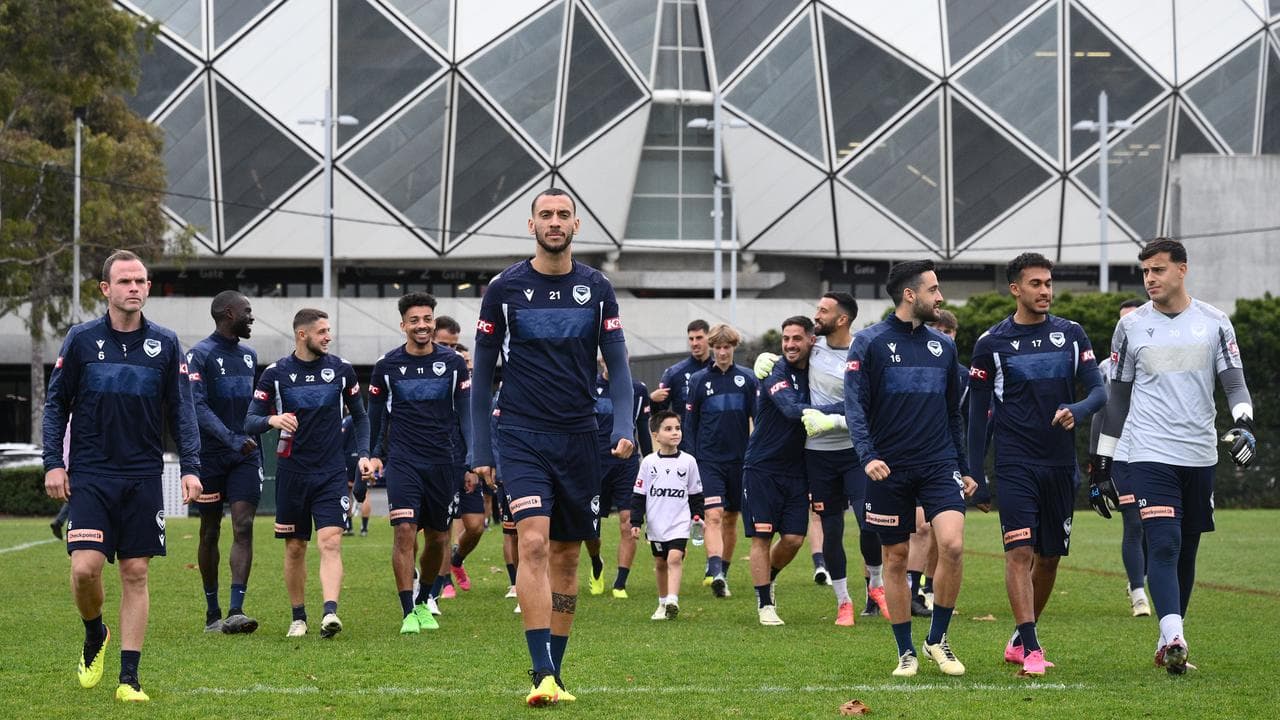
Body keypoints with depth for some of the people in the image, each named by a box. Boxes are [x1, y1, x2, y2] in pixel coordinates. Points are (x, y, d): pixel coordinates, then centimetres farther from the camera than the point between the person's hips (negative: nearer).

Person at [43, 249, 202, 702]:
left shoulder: (165, 344, 5)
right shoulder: (81, 340, 2)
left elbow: (181, 411, 8)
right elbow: (56, 404, 7)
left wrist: (190, 467, -2)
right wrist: (53, 463, -2)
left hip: (143, 478, 1)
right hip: (91, 475, -1)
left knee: (136, 573, 1)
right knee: (85, 567, -13)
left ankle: (129, 678, 5)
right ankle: (94, 636, 18)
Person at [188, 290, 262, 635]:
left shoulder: (249, 355, 14)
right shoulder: (200, 354, -8)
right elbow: (198, 406, -18)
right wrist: (232, 439, -29)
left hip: (245, 455, 5)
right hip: (210, 455, -5)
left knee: (243, 528, -10)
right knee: (210, 532, 6)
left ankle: (236, 611, -16)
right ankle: (212, 613, 16)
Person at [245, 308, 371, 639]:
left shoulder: (341, 369, 4)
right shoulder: (276, 373, -1)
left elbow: (360, 416, 15)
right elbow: (250, 421, -1)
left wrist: (364, 454, 3)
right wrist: (272, 419, -23)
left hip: (331, 472, 0)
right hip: (292, 472, 0)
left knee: (330, 542, -15)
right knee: (295, 547, 6)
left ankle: (330, 613, -25)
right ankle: (298, 617, 18)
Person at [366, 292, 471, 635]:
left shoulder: (453, 363, 3)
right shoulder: (387, 365, 2)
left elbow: (466, 412, 6)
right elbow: (376, 413, 13)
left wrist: (473, 457, -1)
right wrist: (374, 455, 8)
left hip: (443, 462, 2)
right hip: (403, 461, -2)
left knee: (438, 538, 7)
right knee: (404, 532, -15)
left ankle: (423, 602, 29)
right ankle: (408, 613, -13)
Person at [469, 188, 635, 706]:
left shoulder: (597, 289, 6)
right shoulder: (505, 288, 0)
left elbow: (617, 365, 7)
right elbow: (482, 374, 5)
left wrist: (623, 426, -10)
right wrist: (480, 450, 1)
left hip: (578, 439, 3)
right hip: (522, 436, -3)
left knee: (566, 556, 8)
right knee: (534, 544, -18)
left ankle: (553, 671, 17)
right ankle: (542, 674, -22)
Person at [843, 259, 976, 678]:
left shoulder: (943, 345, 12)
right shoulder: (870, 343, -3)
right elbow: (855, 405, -8)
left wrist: (963, 469, 18)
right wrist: (867, 456, -22)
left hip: (939, 464, 3)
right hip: (889, 470, -3)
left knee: (952, 544, -17)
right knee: (895, 558, 4)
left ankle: (938, 638, 1)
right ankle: (906, 652, 17)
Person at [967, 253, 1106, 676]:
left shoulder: (1071, 335, 8)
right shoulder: (992, 343, 0)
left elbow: (1098, 391, 4)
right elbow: (978, 411, 5)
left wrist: (1076, 411, -19)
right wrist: (974, 472, 1)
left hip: (1061, 463, 4)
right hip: (1016, 463, -4)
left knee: (1050, 556, 9)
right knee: (1020, 551, -15)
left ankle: (1020, 639, 26)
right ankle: (1031, 650, -17)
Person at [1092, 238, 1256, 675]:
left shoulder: (1214, 323, 6)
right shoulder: (1131, 327, 5)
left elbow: (1234, 383, 5)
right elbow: (1117, 399, 10)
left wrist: (1244, 425, -17)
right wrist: (1102, 468, 9)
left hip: (1200, 457, 2)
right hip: (1150, 455, -2)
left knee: (1186, 552, 8)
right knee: (1164, 545, -17)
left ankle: (1167, 644, 18)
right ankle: (1174, 639, -28)